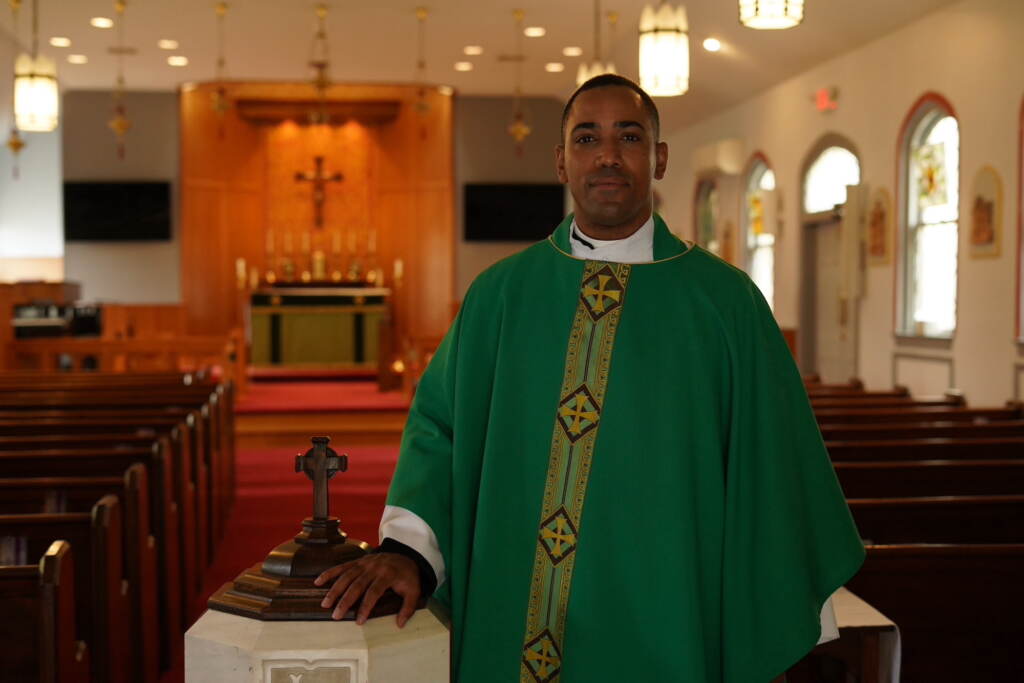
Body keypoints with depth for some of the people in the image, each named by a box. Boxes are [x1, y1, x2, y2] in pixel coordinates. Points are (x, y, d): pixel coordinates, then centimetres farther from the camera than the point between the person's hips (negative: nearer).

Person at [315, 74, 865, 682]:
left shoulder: (725, 301, -4)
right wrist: (408, 549, -11)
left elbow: (766, 471, -3)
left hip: (661, 627, -2)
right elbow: (439, 427, 4)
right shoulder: (500, 295, 2)